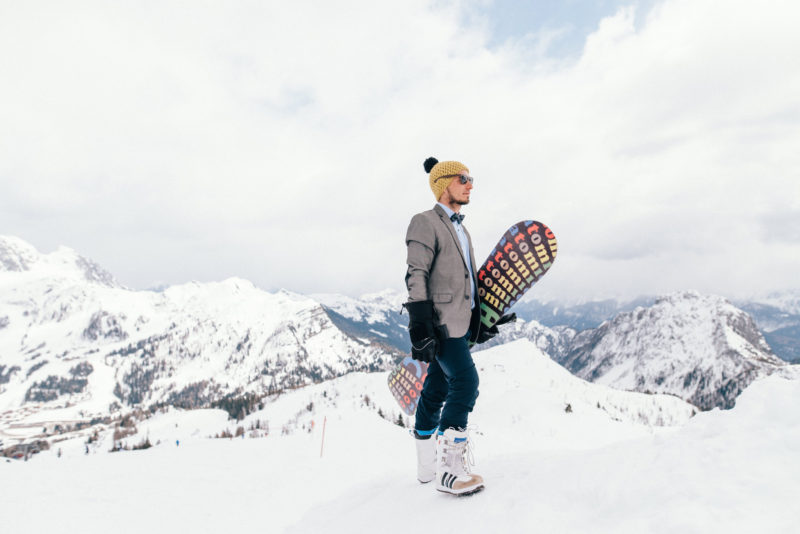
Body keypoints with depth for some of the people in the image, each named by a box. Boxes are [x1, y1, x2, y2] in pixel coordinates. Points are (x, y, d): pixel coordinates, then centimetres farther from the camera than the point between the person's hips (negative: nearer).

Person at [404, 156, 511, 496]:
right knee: (465, 382, -16)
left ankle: (428, 465, 20)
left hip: (460, 321, 9)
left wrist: (481, 319, 23)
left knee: (437, 389, 11)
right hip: (441, 321, -9)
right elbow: (416, 276, -13)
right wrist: (420, 324, -21)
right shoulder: (425, 222, -5)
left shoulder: (460, 229, 23)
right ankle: (448, 470, -10)